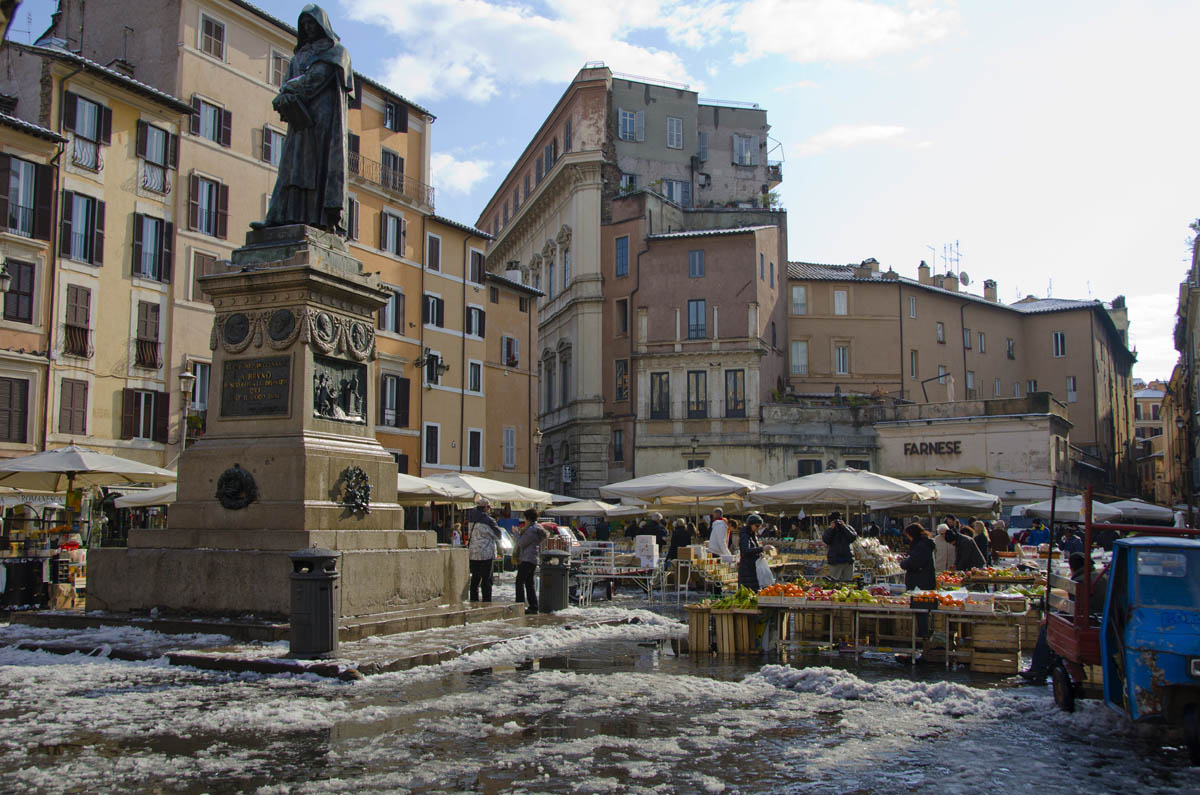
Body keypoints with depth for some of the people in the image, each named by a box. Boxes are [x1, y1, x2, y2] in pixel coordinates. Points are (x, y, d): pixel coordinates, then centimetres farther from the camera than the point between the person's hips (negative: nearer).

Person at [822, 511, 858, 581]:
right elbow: (825, 540, -12)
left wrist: (844, 527, -11)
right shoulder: (829, 530, 6)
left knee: (848, 582, 7)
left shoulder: (848, 528, 7)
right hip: (834, 562, -1)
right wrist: (831, 528, -15)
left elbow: (853, 537, -11)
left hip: (848, 561, 1)